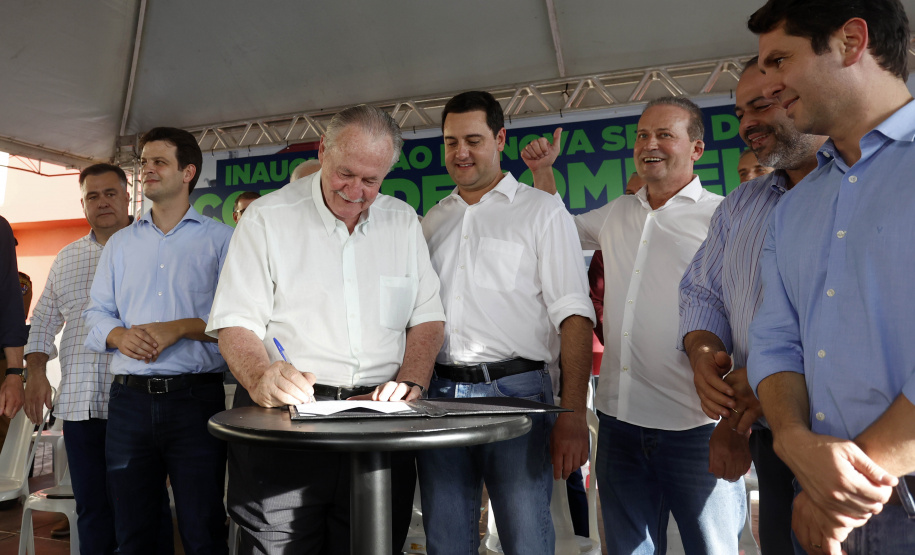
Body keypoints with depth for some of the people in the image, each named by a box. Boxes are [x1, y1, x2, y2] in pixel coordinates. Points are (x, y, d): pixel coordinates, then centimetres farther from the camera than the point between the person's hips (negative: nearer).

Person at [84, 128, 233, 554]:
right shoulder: (120, 243, 17)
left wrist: (179, 328, -16)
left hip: (196, 396, -4)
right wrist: (120, 335, -8)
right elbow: (97, 313, 13)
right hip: (129, 397, 4)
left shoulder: (220, 239, 3)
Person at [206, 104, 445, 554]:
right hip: (282, 416, -2)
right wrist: (261, 378, -24)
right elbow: (236, 323, -4)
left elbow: (427, 317, 9)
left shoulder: (403, 221, 10)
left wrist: (410, 384, -7)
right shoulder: (267, 218, 0)